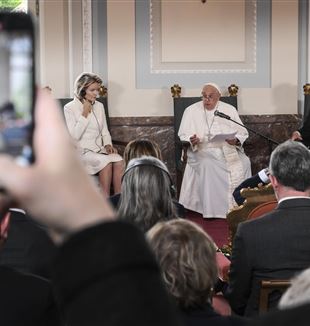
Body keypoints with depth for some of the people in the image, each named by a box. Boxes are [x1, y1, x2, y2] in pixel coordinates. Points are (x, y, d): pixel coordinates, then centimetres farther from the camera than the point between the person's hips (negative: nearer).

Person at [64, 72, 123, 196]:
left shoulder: (99, 106, 13)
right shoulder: (70, 108, -3)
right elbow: (75, 135, -13)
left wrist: (108, 144, -2)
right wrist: (85, 113, -13)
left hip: (100, 149, 5)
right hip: (82, 151, -5)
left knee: (119, 161, -27)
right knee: (106, 162, -33)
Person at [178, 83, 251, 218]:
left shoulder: (230, 110, 11)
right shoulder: (191, 111, 7)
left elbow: (243, 132, 7)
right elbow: (184, 135, 2)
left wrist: (236, 140, -16)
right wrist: (191, 141, -22)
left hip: (228, 149, 2)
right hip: (202, 150, -2)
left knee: (244, 163, -26)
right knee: (207, 165, -35)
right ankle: (212, 210, -28)